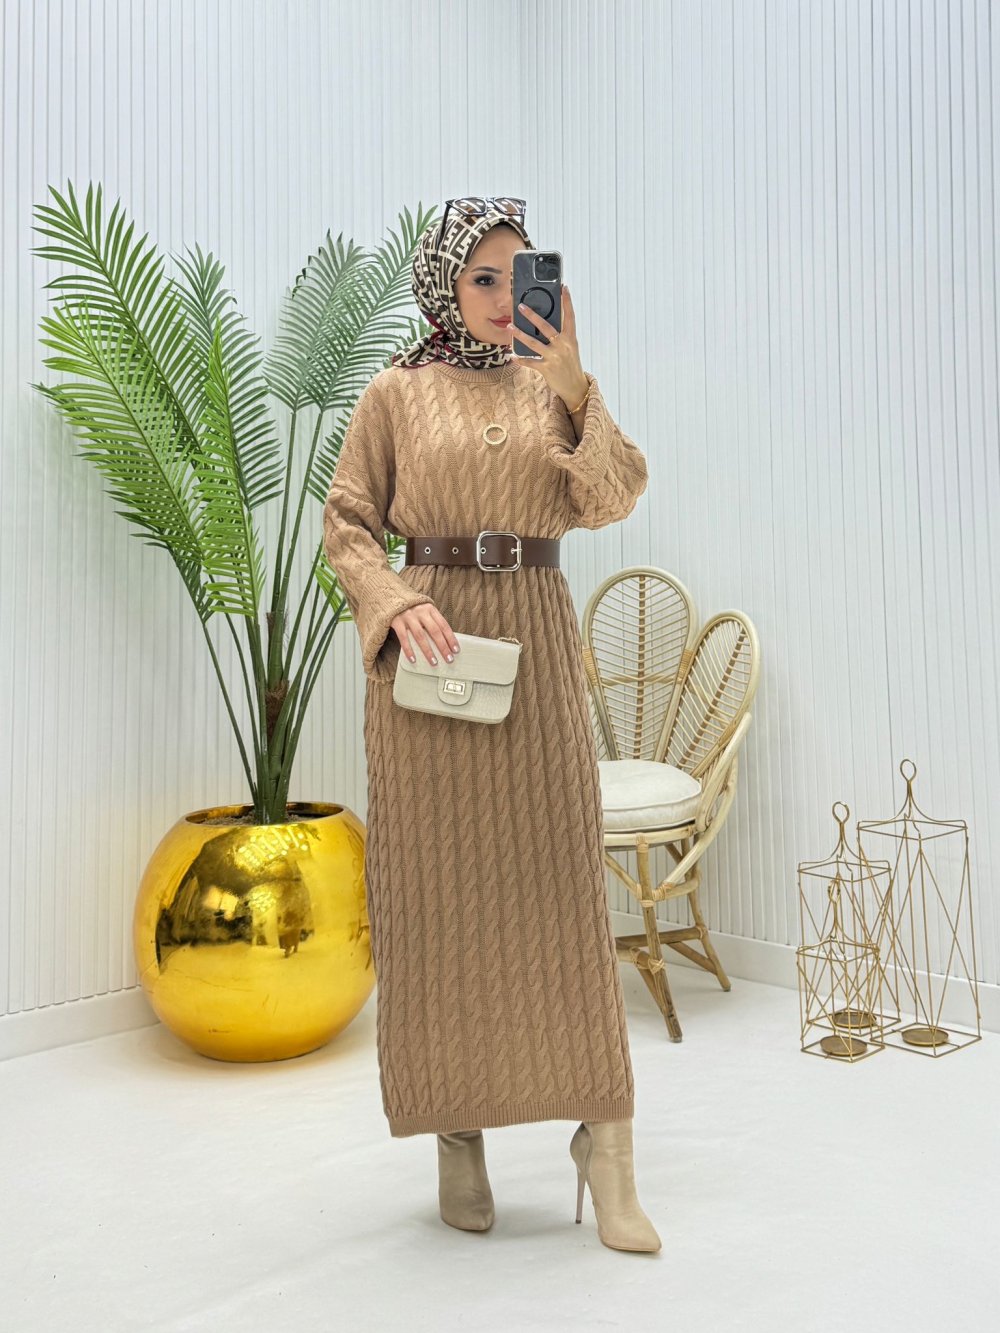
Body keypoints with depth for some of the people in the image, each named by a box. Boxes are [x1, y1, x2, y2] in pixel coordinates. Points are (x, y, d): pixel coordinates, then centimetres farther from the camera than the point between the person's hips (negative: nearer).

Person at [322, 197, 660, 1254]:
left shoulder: (550, 388, 12)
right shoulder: (395, 393, 6)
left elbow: (612, 499, -1)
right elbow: (346, 524, 3)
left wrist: (574, 381, -9)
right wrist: (396, 603, -13)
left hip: (536, 645, 2)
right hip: (428, 647, -1)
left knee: (556, 883, 0)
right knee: (437, 890, 2)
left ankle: (604, 1139, 8)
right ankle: (457, 1130, 17)